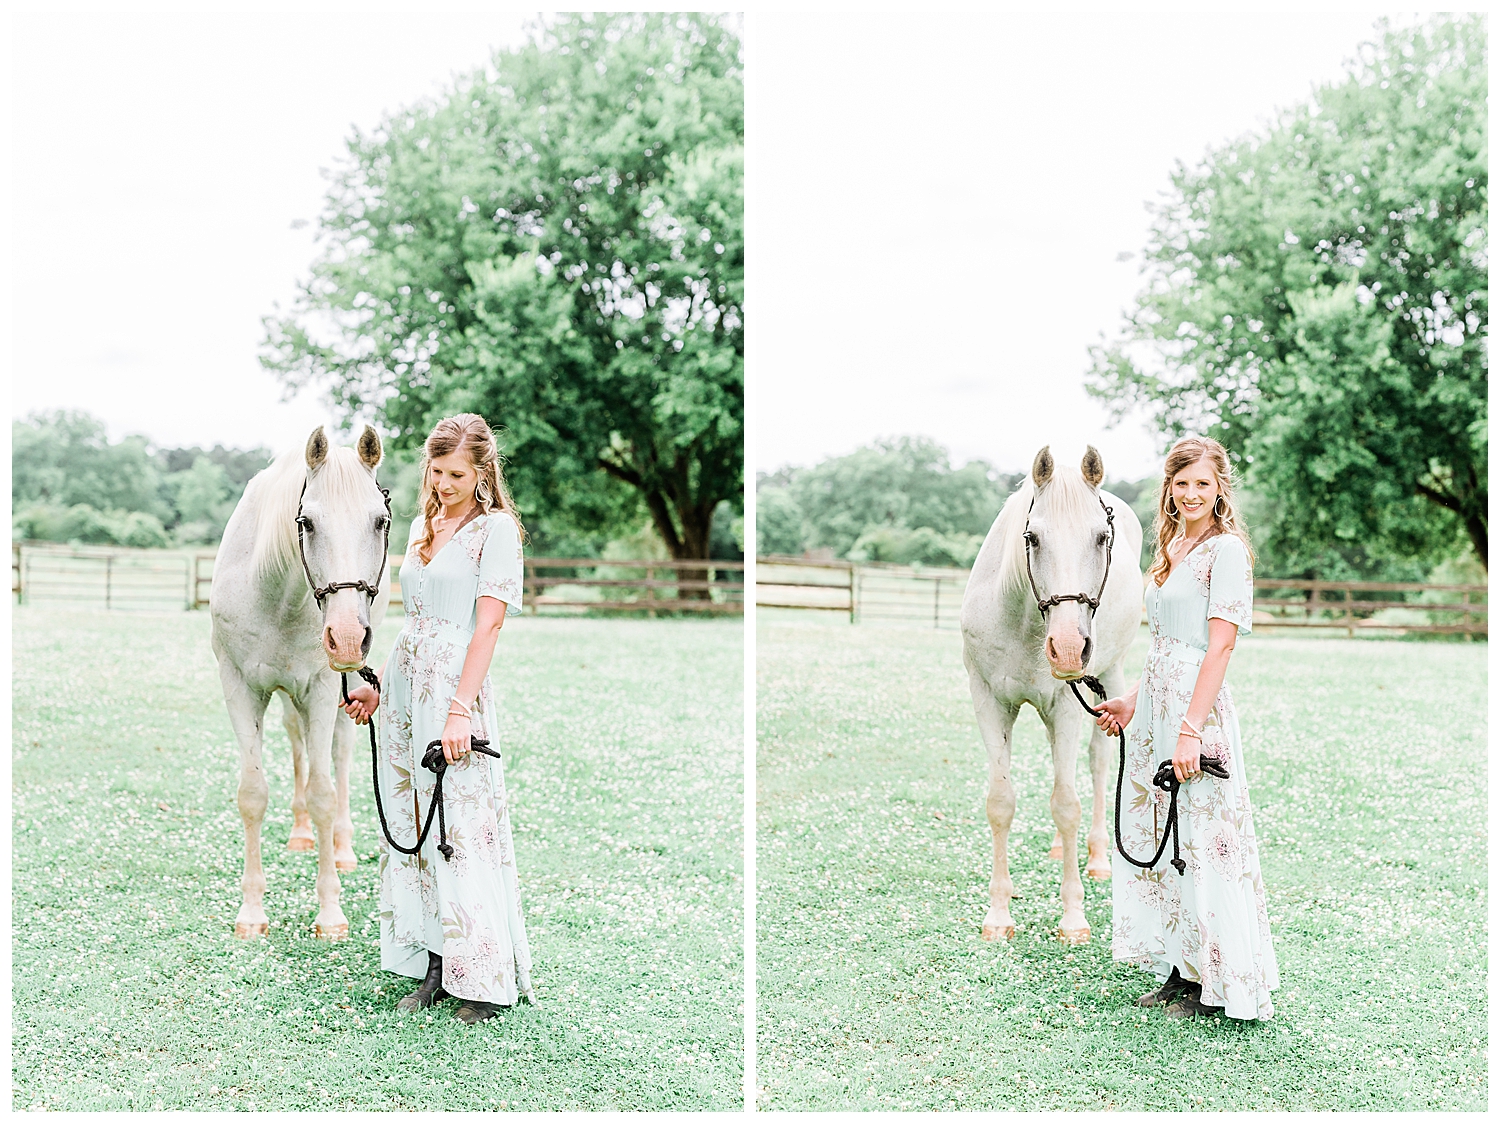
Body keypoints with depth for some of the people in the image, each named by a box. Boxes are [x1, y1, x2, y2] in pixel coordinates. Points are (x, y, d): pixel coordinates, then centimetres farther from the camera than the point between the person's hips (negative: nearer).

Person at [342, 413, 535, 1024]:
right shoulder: (423, 526, 16)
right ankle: (433, 966, 18)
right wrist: (378, 686, 18)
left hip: (457, 687, -8)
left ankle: (486, 979, 5)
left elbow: (487, 625, -14)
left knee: (464, 828, -5)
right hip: (405, 686, 8)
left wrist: (460, 710, -21)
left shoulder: (495, 528, -7)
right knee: (410, 825, 9)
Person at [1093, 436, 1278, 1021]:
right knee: (1155, 836, 13)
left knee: (1203, 841, -2)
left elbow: (1220, 645, -18)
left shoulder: (1227, 550, -11)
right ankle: (1181, 970, 25)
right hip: (1157, 707, 9)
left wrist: (1191, 730, -23)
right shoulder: (1172, 547, 15)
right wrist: (1131, 702, 17)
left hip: (1199, 708, -9)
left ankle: (1215, 982, 10)